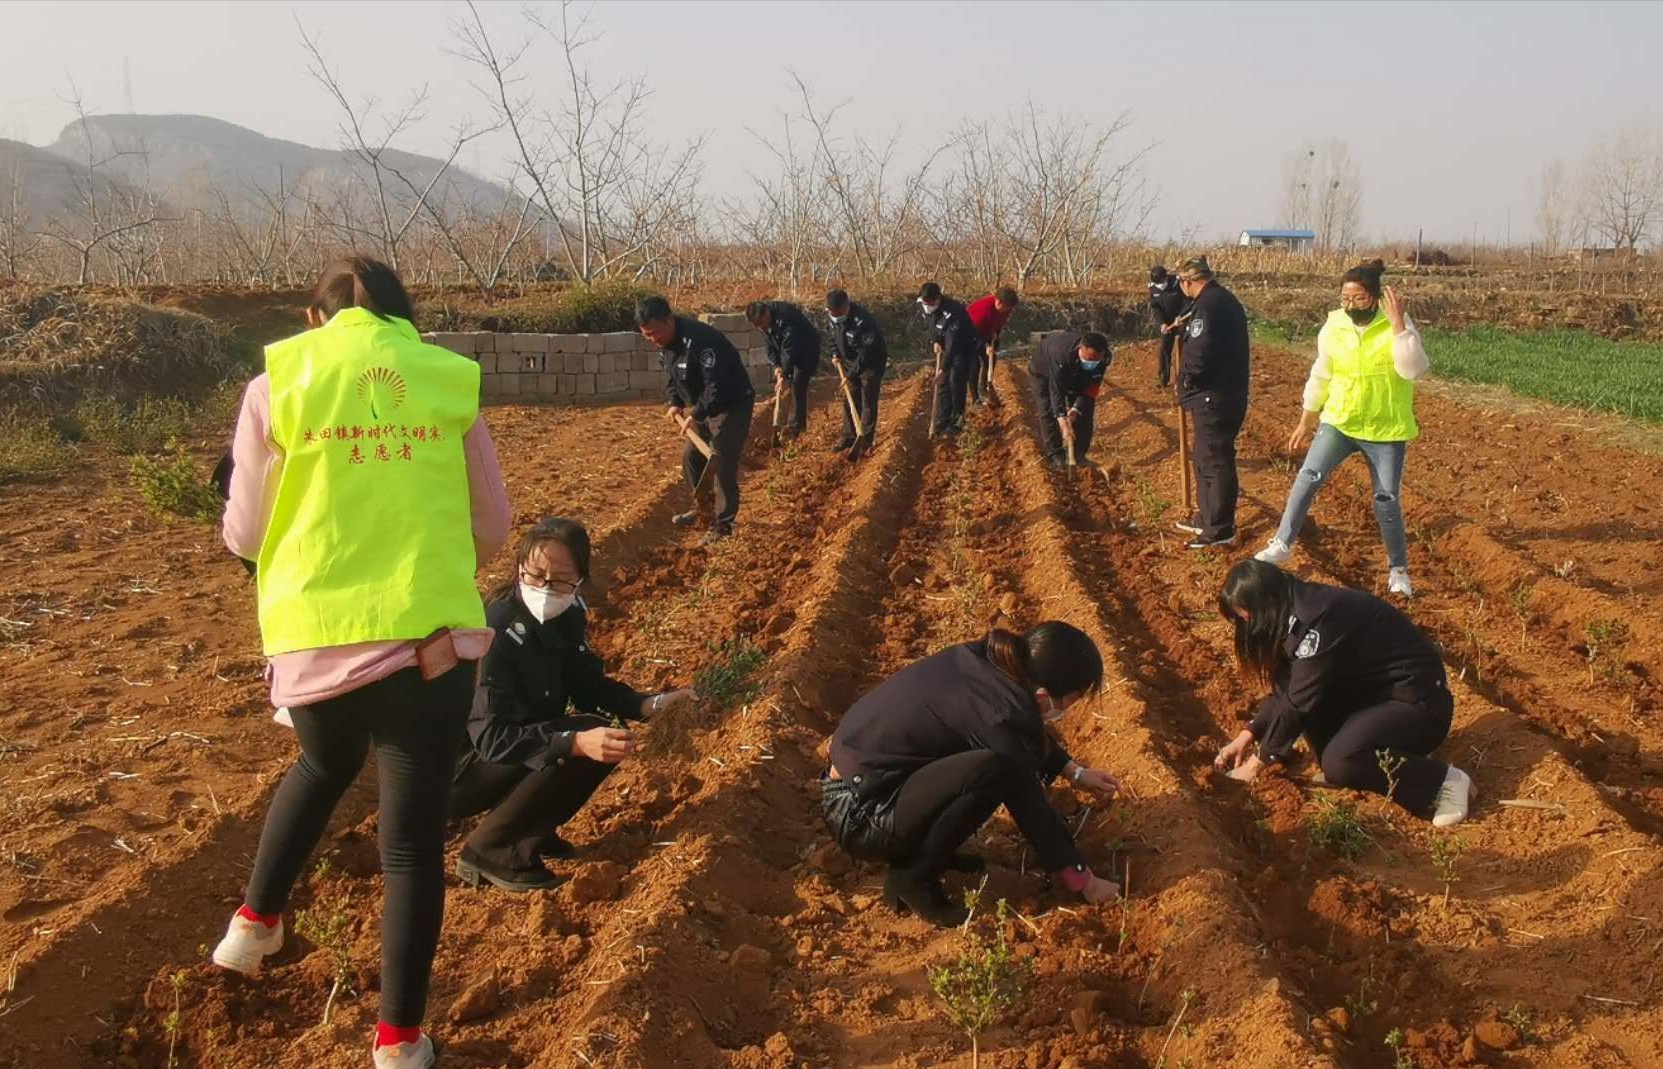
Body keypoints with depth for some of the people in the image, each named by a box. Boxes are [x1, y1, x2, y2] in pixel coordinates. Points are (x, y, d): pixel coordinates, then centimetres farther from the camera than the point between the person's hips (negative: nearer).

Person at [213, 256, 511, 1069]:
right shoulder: (449, 380, 6)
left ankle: (254, 924, 42)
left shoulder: (277, 383, 3)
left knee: (322, 768, 33)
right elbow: (492, 528, 10)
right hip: (433, 632, -1)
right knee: (413, 835, 9)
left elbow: (244, 535, 6)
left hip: (318, 634, 1)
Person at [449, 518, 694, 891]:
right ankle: (487, 850, -13)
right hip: (457, 772, -8)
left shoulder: (567, 616, -4)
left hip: (516, 753, 8)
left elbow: (588, 684, 7)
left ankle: (529, 835, 7)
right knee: (588, 738, -24)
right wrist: (578, 742, -44)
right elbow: (491, 736, -31)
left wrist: (649, 705, -11)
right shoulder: (496, 630, -27)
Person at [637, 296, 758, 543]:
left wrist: (697, 415, -30)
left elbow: (718, 385, -33)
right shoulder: (665, 341, -2)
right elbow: (671, 374, 15)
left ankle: (723, 525, -2)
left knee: (722, 465, -10)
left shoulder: (698, 339, -32)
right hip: (704, 407, 9)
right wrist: (675, 402, 1)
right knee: (691, 457, 15)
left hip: (731, 405, -9)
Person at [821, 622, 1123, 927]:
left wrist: (1075, 772, 23)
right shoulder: (1000, 712, -24)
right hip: (859, 816, -9)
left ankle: (921, 847, 13)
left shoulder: (988, 662, -1)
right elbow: (1031, 807, -14)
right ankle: (913, 876, -10)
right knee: (996, 770, -28)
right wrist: (1084, 882, -2)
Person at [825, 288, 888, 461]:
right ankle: (849, 436, 24)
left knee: (868, 403, -4)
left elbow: (866, 352, -31)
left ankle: (865, 441, 1)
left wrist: (853, 373, -29)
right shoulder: (832, 316, -9)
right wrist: (835, 353, -1)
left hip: (871, 364, -7)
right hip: (850, 364, 8)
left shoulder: (863, 321, -34)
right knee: (849, 401, 12)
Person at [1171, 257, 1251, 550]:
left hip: (1212, 398, -11)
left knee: (1215, 461, -5)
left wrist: (1187, 380, -10)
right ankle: (1207, 518, 30)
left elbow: (1200, 353, -26)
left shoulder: (1206, 306, -18)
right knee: (1205, 458, 20)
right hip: (1229, 392, 11)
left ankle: (1220, 530, -1)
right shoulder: (1227, 300, 15)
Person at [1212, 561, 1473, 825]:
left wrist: (1258, 762, -13)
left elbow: (1299, 701, -22)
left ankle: (1444, 782, -10)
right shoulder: (1296, 612, 2)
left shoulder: (1319, 619, -26)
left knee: (1341, 762, -29)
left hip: (1418, 701, -9)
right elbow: (1284, 688, 12)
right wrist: (1247, 735, 5)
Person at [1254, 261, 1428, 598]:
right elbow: (1320, 377, 8)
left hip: (1385, 429, -2)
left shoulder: (1397, 325, -13)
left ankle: (1398, 569, 21)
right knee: (1307, 477, -12)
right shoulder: (1333, 326, -3)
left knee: (1387, 500, 4)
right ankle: (1282, 545, 0)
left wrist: (1398, 324, -31)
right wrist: (1306, 421, 12)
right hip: (1338, 421, 3)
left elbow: (1414, 370, -27)